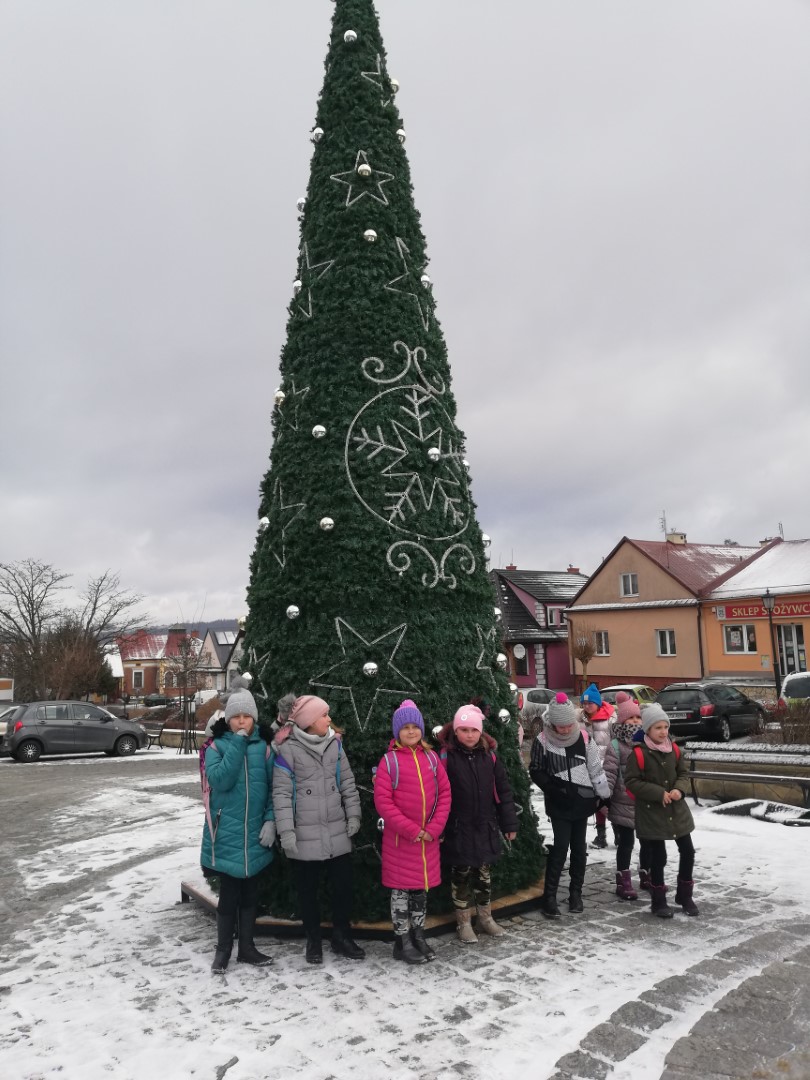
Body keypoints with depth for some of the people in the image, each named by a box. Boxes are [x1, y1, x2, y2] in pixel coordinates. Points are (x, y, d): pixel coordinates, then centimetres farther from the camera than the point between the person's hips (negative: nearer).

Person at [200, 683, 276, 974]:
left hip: (255, 834, 3)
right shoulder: (217, 747, -3)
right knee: (228, 896, 4)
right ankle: (223, 950, 22)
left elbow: (273, 787, 4)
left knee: (250, 895, 14)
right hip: (226, 835, -2)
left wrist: (270, 820, -7)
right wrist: (237, 743, -21)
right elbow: (219, 780, -20)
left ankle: (247, 947, 29)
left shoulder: (263, 748, 3)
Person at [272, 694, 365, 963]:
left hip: (338, 832, 4)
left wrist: (353, 815, 5)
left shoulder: (335, 744, 4)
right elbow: (281, 793, -11)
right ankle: (313, 941, 29)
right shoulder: (287, 749, -11)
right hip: (305, 835, -4)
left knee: (343, 884, 10)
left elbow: (348, 783, 10)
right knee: (308, 889, 11)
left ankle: (342, 936, 29)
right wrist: (286, 832, -14)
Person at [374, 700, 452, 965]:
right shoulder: (389, 760, -9)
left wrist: (433, 828, -8)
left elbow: (444, 794, 4)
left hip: (429, 837, 4)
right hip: (399, 838, -4)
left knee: (421, 888, 14)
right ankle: (403, 943, 18)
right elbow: (382, 802, -13)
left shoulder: (431, 757, 3)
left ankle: (419, 937, 29)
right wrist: (412, 830, -15)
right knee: (401, 889, 5)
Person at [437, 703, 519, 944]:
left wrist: (510, 823, 5)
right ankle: (464, 922, 24)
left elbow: (503, 790, 5)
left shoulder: (489, 755, 0)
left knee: (484, 874, 16)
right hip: (458, 830, -3)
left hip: (486, 828, 4)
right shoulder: (447, 756, -12)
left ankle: (485, 917, 33)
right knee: (461, 875, 8)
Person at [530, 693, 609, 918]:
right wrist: (552, 788, -16)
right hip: (559, 804, -3)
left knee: (579, 848, 11)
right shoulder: (543, 741, -11)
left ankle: (576, 893, 25)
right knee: (560, 847, -7)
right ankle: (549, 897, 1)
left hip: (582, 801, 3)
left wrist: (604, 796, 4)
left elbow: (596, 769, 3)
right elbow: (536, 771, -4)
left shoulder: (584, 738, -4)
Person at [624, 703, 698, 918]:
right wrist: (659, 793, -21)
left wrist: (679, 789, -10)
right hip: (652, 812, -5)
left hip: (677, 809, 6)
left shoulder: (674, 749, 1)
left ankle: (685, 896, 30)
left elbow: (682, 773, 11)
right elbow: (631, 781, -17)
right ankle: (658, 902, 20)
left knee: (688, 851, 11)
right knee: (658, 856, 4)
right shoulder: (639, 753, -17)